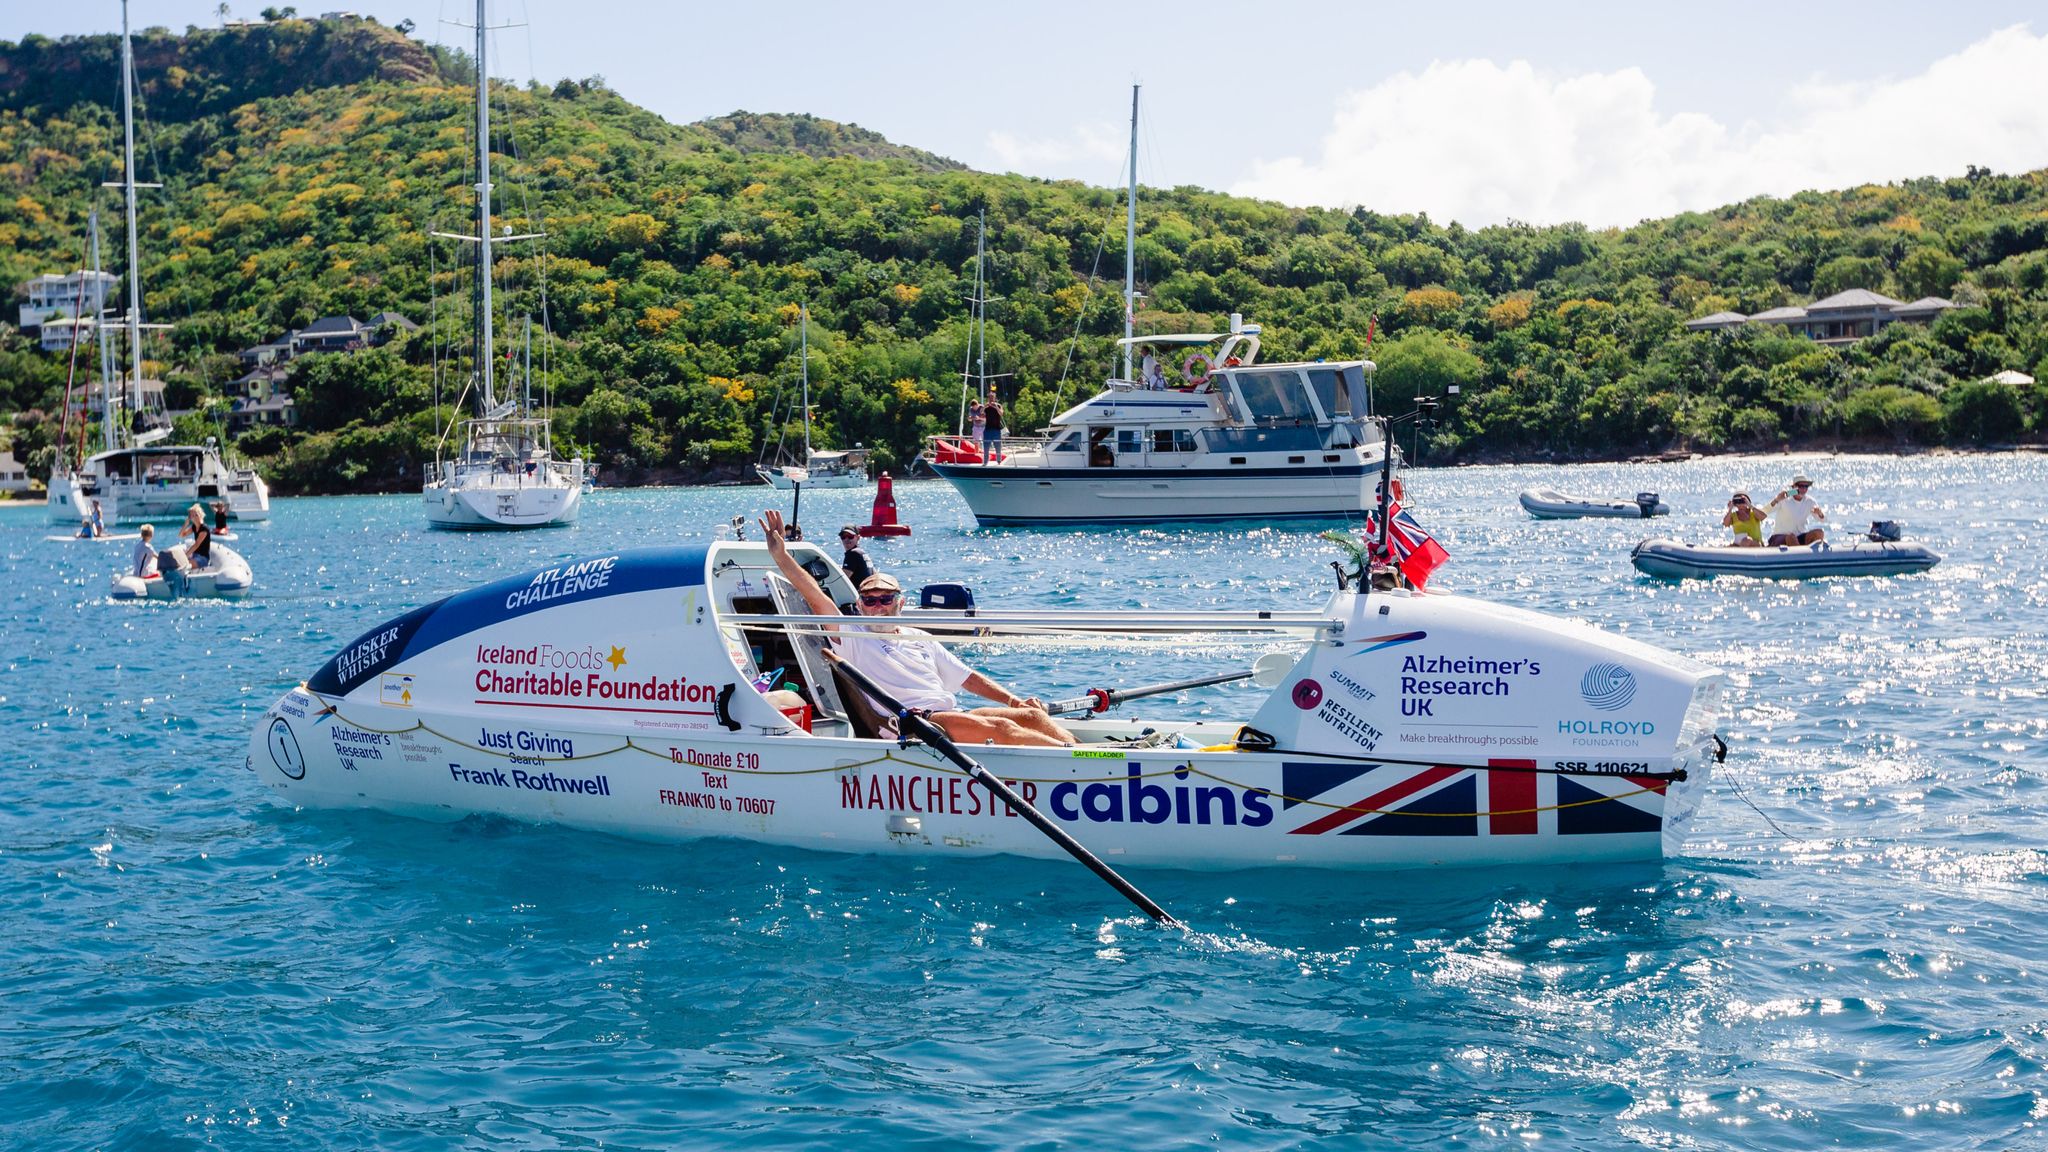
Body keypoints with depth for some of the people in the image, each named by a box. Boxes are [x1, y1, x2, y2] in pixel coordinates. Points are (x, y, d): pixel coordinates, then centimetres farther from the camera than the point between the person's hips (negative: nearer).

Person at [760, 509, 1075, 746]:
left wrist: (1012, 698, 14)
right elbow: (817, 599, 1)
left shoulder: (921, 639, 29)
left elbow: (969, 678, 29)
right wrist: (781, 556, -9)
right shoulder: (853, 639, 13)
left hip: (954, 712, 7)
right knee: (999, 729, -30)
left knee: (1031, 715, -16)